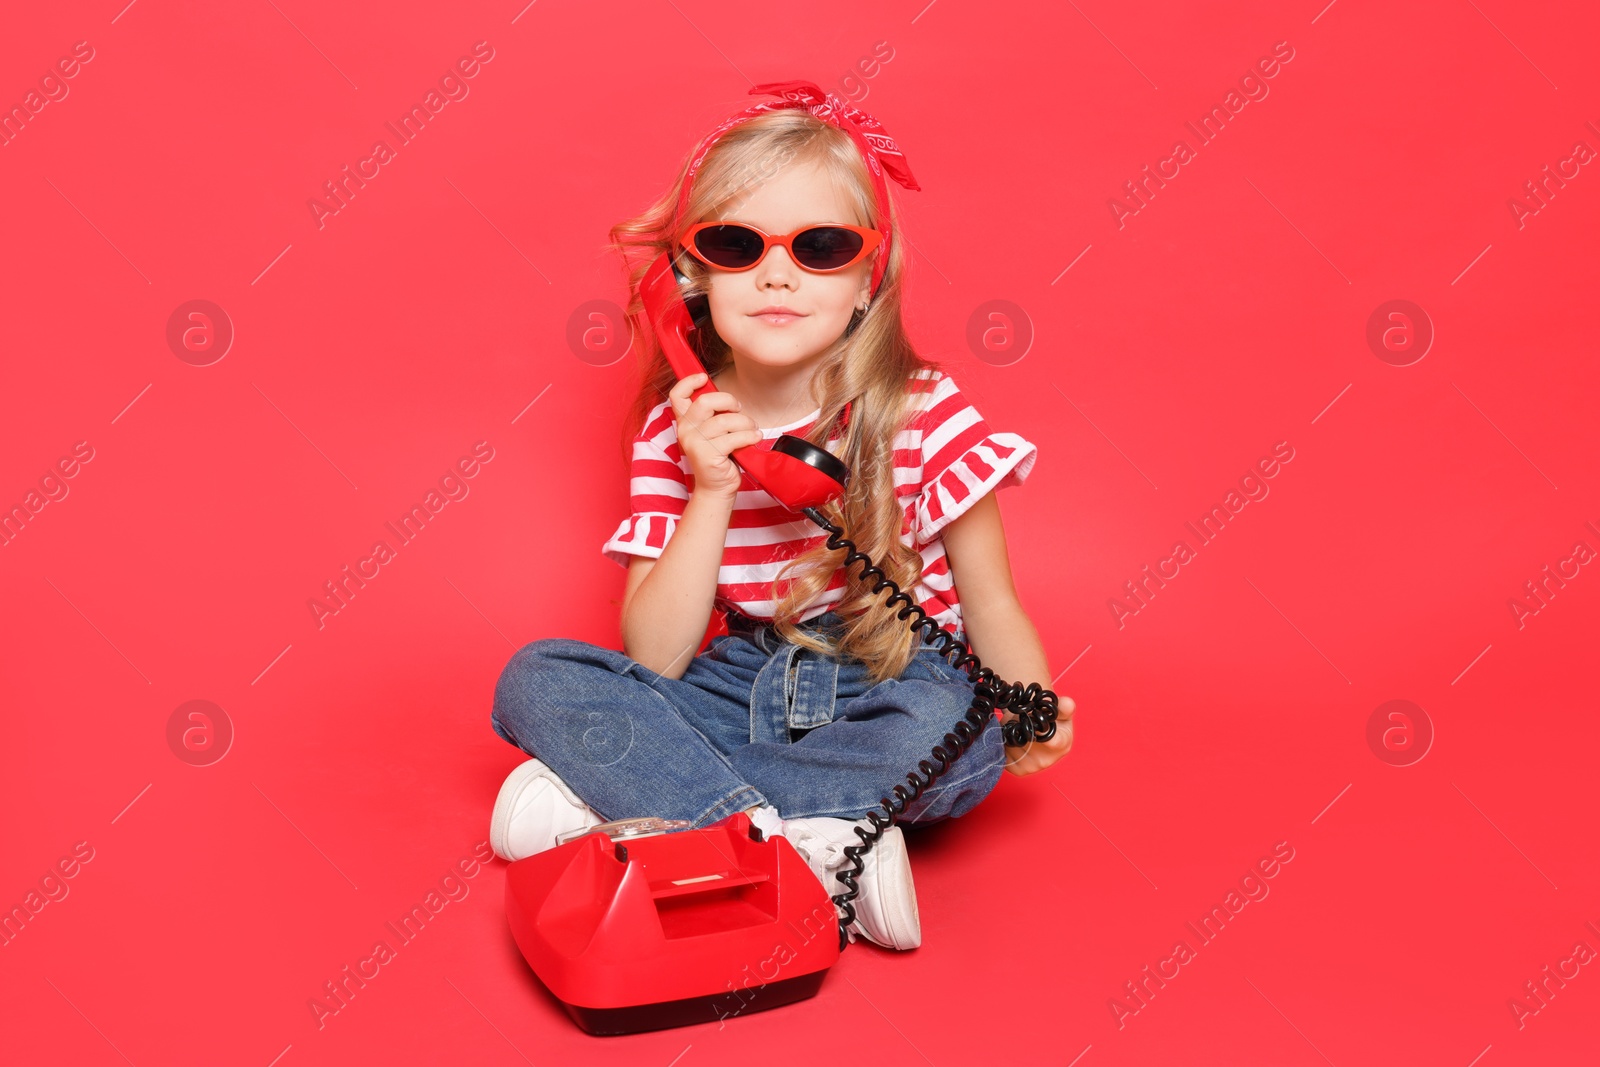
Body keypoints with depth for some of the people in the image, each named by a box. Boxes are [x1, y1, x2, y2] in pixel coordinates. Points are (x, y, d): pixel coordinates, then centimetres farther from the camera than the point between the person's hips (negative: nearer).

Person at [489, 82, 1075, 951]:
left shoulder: (922, 412, -9)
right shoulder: (677, 431, -3)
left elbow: (991, 604, -3)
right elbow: (653, 662, -9)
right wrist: (712, 493, -19)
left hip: (887, 696, -2)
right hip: (745, 694, 3)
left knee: (959, 731, -35)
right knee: (536, 678, -16)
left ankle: (610, 797, -25)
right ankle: (820, 855, -29)